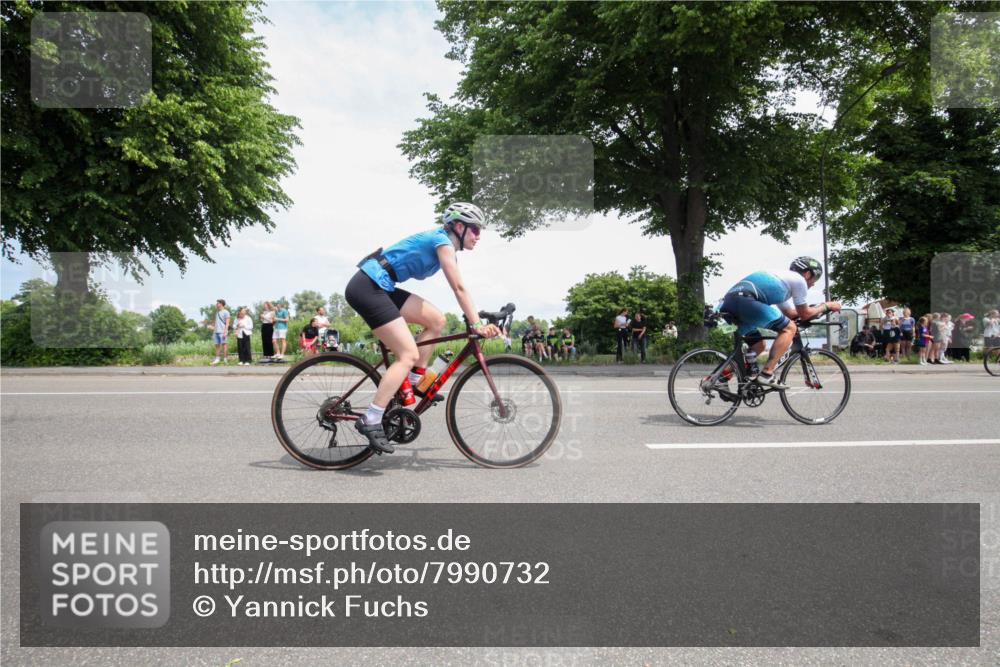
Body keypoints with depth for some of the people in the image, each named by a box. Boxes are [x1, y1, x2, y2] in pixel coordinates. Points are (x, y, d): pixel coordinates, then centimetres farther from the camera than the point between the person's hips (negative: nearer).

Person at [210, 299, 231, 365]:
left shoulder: (226, 312, -4)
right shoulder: (217, 312, 19)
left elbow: (227, 323, -9)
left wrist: (225, 332, -16)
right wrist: (213, 330, 17)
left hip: (222, 332, -7)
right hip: (216, 331, 7)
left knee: (224, 344, -7)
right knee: (217, 345, 8)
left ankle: (224, 359, -5)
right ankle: (217, 358, 13)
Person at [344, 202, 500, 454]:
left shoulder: (444, 245, 19)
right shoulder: (443, 241, -9)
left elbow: (458, 289, 19)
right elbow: (459, 288, -15)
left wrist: (477, 319, 15)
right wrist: (477, 324, -16)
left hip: (379, 288, 10)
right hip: (367, 288, -10)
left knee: (436, 321, 8)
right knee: (409, 354, -14)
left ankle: (413, 381, 14)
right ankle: (370, 421, -15)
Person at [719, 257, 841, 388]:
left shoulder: (783, 277, 37)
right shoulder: (799, 279, 12)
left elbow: (789, 312, 43)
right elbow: (804, 314, 19)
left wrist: (817, 309, 49)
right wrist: (826, 306, 34)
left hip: (728, 302, 9)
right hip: (745, 299, -9)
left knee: (758, 345, 23)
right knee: (789, 328, 3)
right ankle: (766, 374, -5)